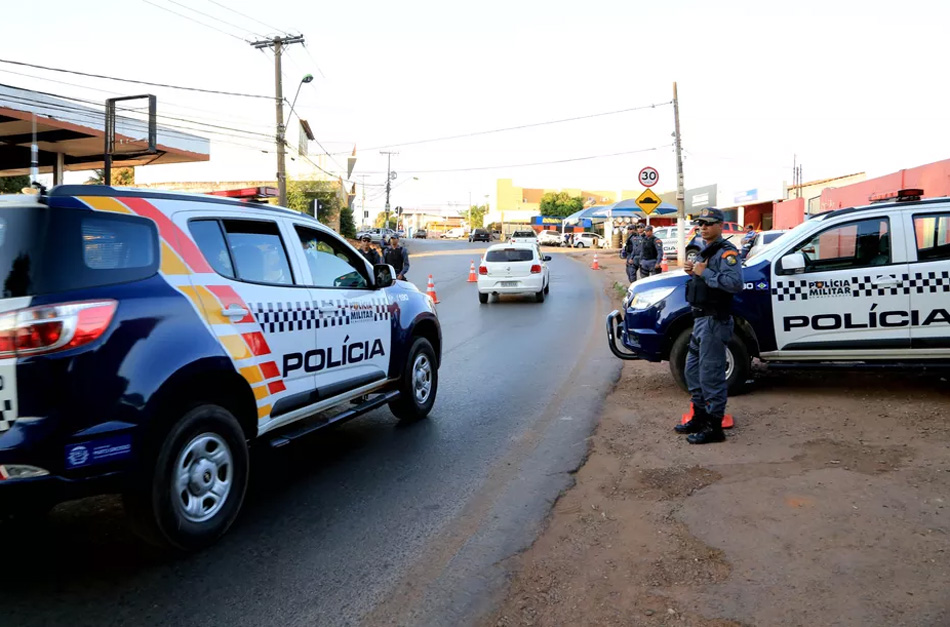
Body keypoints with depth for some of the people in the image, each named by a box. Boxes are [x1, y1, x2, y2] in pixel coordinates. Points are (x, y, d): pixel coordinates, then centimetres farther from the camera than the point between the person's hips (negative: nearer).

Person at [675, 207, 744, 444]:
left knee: (711, 374, -6)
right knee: (693, 370, 17)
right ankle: (700, 417, 29)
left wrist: (704, 272, -24)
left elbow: (735, 283, -28)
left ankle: (714, 427, 2)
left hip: (715, 321, -10)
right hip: (700, 319, 10)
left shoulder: (726, 252, -13)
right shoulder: (705, 251, 18)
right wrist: (693, 272, 8)